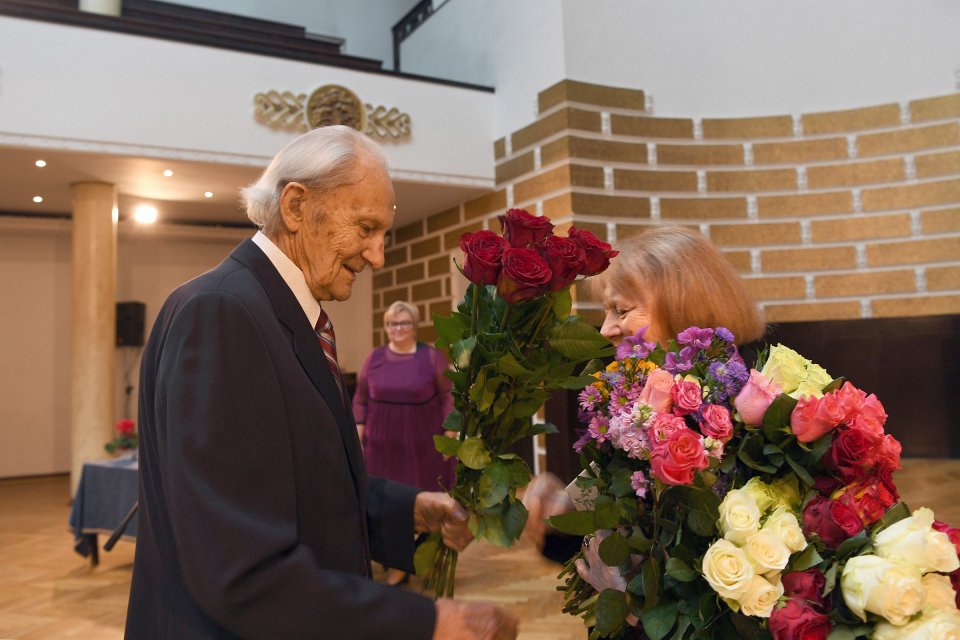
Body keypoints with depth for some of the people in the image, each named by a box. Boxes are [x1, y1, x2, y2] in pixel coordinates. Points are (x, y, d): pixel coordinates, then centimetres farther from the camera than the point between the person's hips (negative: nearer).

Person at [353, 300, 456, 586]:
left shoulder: (432, 357, -2)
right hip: (383, 444, 2)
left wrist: (450, 436, -7)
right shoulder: (375, 358, 3)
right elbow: (360, 399, 6)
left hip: (423, 444, -1)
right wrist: (358, 437, 1)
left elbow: (447, 397, -2)